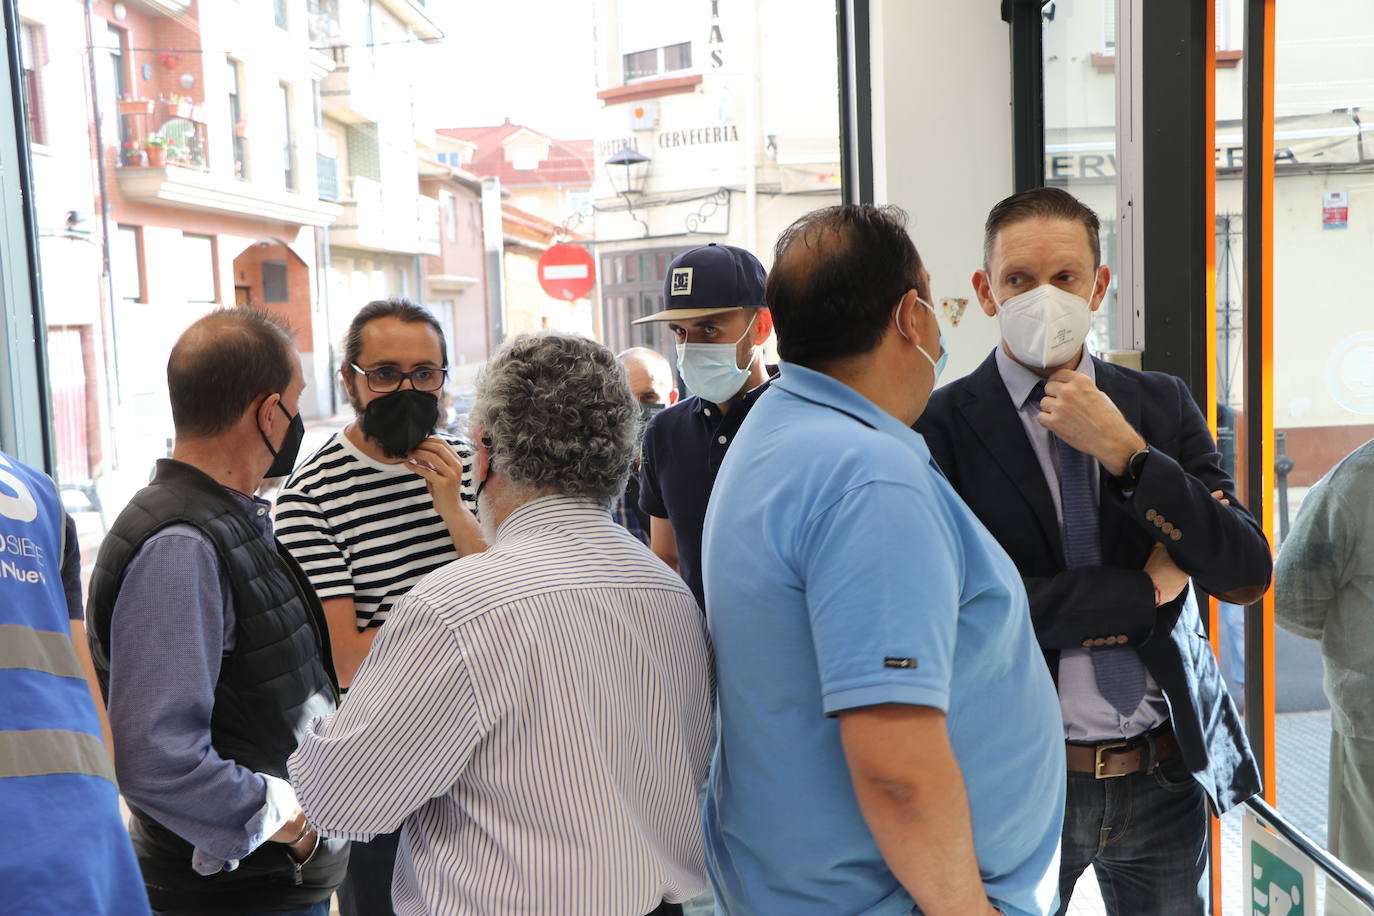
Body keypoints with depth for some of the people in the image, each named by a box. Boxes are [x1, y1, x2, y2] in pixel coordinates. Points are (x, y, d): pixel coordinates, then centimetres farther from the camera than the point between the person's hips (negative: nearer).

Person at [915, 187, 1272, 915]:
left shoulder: (1163, 406, 2)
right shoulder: (942, 426, -10)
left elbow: (1248, 574, -6)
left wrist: (1121, 449, -17)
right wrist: (1147, 587, -11)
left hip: (1167, 778, 4)